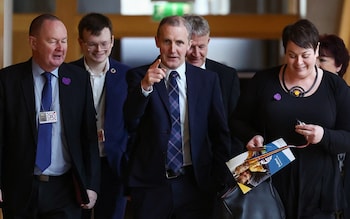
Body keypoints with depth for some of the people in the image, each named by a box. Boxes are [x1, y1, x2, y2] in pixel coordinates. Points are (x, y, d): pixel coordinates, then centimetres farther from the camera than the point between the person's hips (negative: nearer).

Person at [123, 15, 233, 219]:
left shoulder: (208, 80, 5)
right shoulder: (139, 76, 0)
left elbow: (221, 133, 10)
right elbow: (129, 123, -14)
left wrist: (218, 179, 6)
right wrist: (145, 86, -29)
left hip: (196, 184, 1)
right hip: (150, 185, -1)